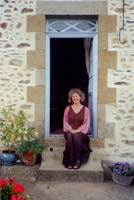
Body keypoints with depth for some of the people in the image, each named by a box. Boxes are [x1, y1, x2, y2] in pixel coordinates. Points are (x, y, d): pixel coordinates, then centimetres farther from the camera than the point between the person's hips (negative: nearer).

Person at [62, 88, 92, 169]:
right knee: (69, 136, -34)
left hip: (81, 132, -1)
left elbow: (87, 123, 1)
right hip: (70, 131, 1)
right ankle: (69, 161, -28)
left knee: (76, 136, -35)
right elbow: (65, 121, 10)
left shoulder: (86, 109, 6)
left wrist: (78, 130, -13)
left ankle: (78, 160, -24)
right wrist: (70, 129, -8)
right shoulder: (68, 109, 11)